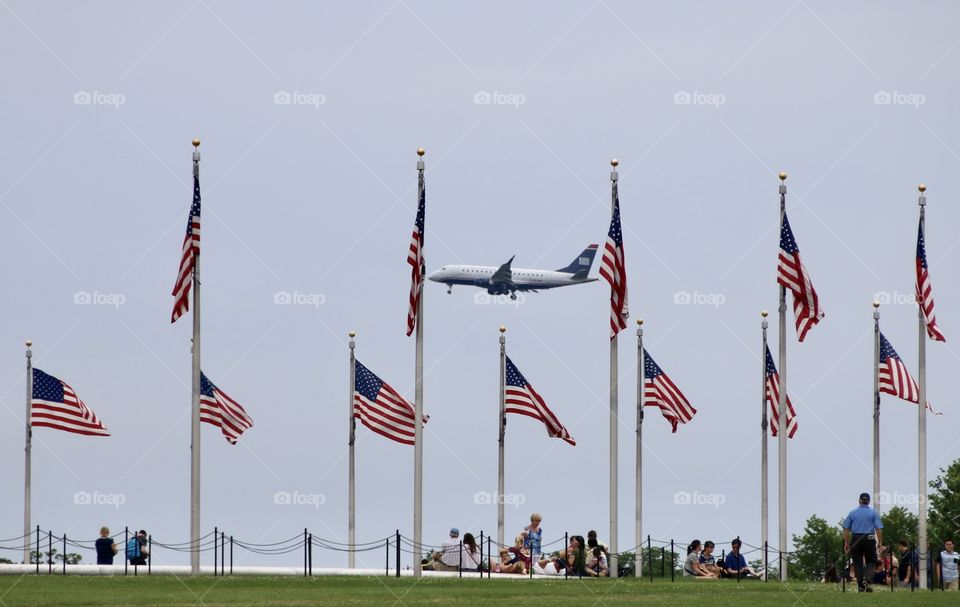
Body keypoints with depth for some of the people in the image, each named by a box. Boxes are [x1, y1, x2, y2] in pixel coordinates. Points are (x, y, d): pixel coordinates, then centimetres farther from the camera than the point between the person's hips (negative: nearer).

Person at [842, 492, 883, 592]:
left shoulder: (852, 513, 7)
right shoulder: (873, 513, 2)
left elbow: (846, 529, 5)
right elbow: (879, 529, -4)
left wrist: (846, 543, 12)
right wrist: (880, 543, 0)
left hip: (855, 539, 1)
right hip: (869, 539, -1)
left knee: (858, 563, 7)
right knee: (871, 561, 10)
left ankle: (860, 585, 5)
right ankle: (867, 580, -14)